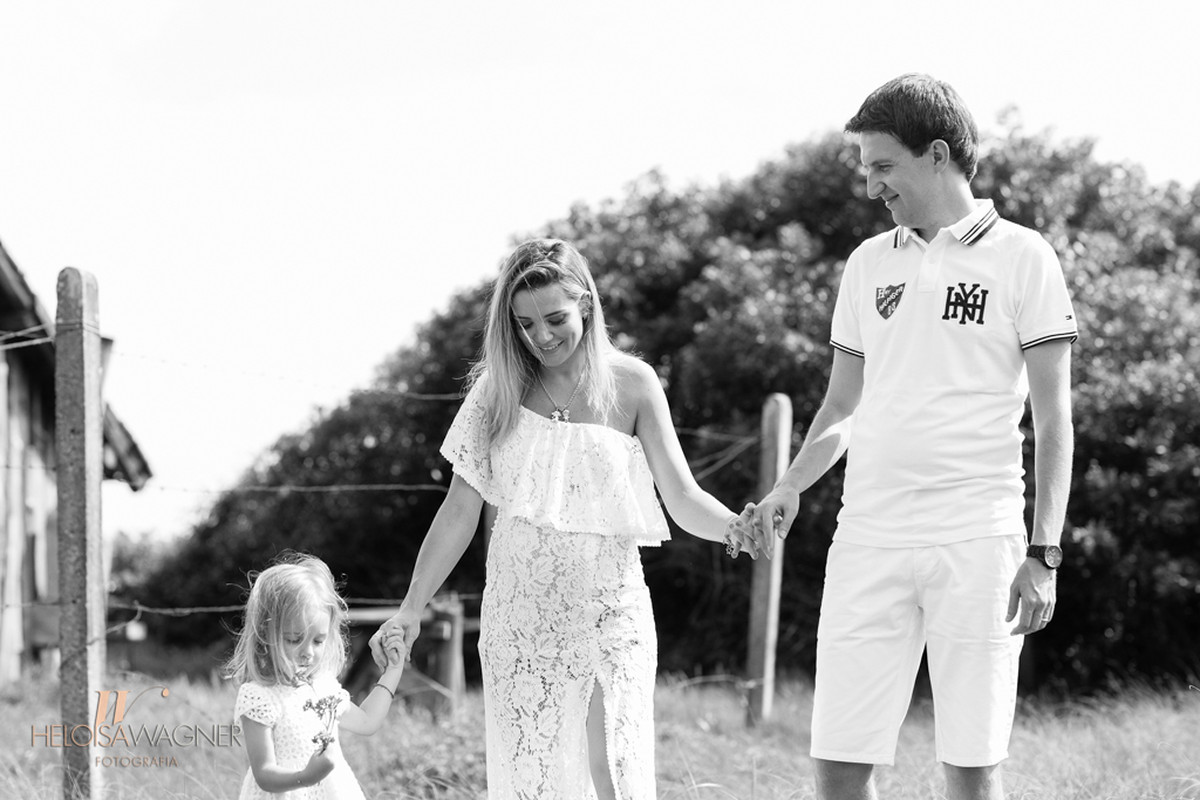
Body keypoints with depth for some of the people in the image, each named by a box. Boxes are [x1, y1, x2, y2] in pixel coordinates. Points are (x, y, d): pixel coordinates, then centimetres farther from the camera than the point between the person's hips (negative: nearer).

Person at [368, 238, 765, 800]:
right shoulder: (499, 388, 2)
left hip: (608, 614, -2)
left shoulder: (631, 385, -1)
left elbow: (682, 499, -4)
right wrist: (411, 609, 2)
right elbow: (460, 511, 6)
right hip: (519, 619, 2)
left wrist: (733, 527, -26)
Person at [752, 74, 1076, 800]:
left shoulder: (1021, 258, 0)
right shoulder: (869, 264, 14)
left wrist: (1044, 553, -8)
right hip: (869, 541, 4)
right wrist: (791, 487, 0)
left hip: (976, 541, -4)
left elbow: (1053, 419, -1)